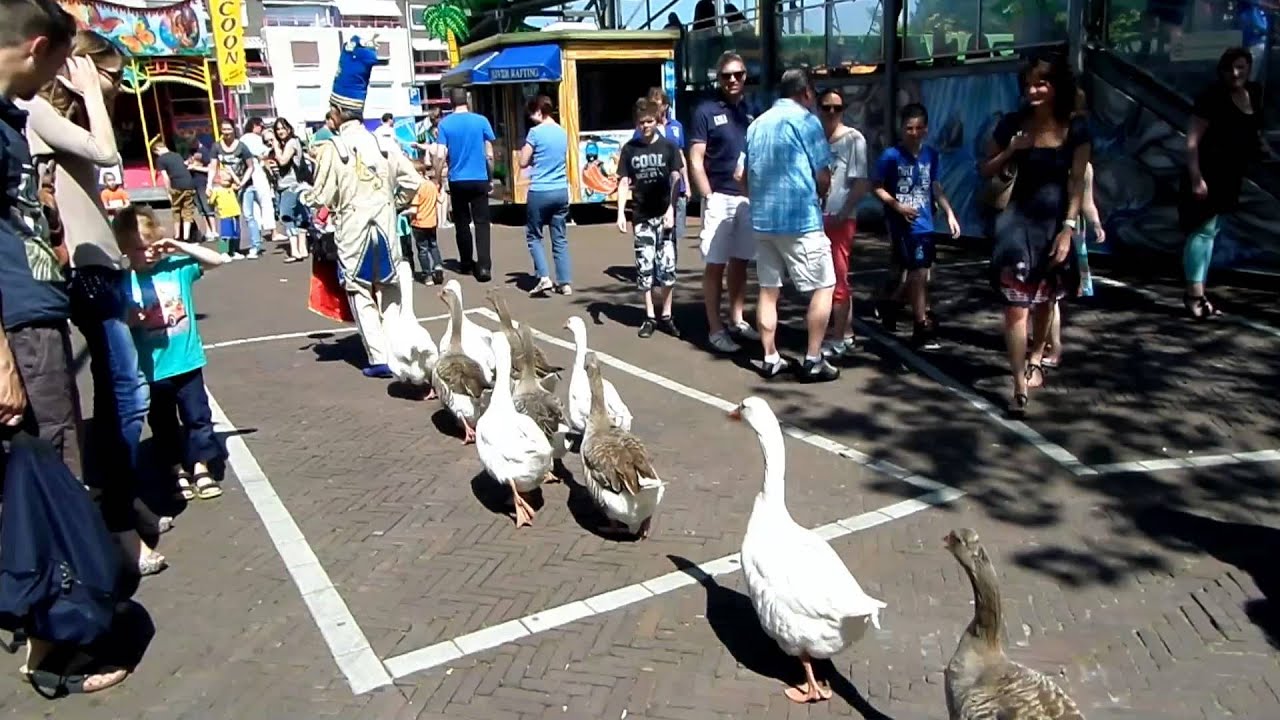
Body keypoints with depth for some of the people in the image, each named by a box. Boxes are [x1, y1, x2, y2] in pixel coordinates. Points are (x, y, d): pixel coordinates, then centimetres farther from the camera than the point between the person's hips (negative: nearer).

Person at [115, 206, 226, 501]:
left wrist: (179, 246, -11)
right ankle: (178, 469, 28)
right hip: (151, 368, 0)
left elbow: (216, 259, -4)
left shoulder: (177, 266, -3)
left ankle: (200, 467, 23)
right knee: (163, 422, 13)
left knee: (198, 416, 9)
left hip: (187, 361, 1)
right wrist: (130, 319, -23)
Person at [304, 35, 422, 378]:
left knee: (360, 292, 6)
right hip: (384, 223, 4)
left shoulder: (332, 147, -10)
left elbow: (322, 198, -10)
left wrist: (303, 196, 11)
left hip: (352, 227, -4)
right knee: (390, 286, 15)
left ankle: (380, 358, 3)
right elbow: (412, 181, 3)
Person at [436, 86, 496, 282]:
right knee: (482, 223, -1)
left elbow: (441, 156, -7)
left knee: (462, 223, 14)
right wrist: (491, 178, 11)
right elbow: (489, 155, 0)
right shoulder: (481, 121, -3)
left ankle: (466, 263, 23)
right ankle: (484, 266, -13)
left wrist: (438, 180, 4)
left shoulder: (445, 124, -2)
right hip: (479, 180, -1)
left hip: (457, 181, 1)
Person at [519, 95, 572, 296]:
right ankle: (565, 283, 7)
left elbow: (523, 162, -6)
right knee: (560, 239, 9)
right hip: (561, 191, 5)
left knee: (533, 236, 9)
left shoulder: (535, 132, -9)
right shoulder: (563, 133, 10)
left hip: (540, 192, -5)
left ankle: (544, 278, -2)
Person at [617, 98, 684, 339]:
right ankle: (650, 317, 12)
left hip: (664, 215, -1)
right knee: (645, 267, 3)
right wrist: (621, 212, -6)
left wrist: (670, 210, -12)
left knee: (666, 266, -1)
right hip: (641, 216, 1)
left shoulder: (668, 147, 1)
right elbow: (624, 182, 5)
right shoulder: (630, 149, 5)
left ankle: (666, 315, 11)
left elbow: (675, 179, -1)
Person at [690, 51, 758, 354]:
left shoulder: (753, 111, 12)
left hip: (750, 198, 5)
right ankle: (716, 329, 4)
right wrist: (709, 197, -13)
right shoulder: (706, 111, -2)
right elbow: (696, 161, -5)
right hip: (720, 198, -5)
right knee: (715, 265, -2)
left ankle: (737, 321, 23)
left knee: (740, 262, 12)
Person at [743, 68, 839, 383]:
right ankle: (813, 361, 1)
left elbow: (745, 176, 17)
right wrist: (819, 197, 13)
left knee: (768, 289, 10)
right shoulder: (805, 120, -5)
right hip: (800, 218, -7)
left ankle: (770, 359, 14)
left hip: (762, 218, 7)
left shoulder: (757, 124, 14)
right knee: (823, 287, 2)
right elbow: (823, 177, -6)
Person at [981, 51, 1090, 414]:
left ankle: (1035, 360, 43)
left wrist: (1068, 229, -12)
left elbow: (1077, 183, -6)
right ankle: (1020, 386, -10)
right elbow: (985, 171, 4)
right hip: (1019, 219, -1)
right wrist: (1011, 151, -14)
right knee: (1016, 302, -12)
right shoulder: (1013, 124, -4)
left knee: (1045, 299, 19)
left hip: (1056, 221, 2)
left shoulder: (1076, 128, -5)